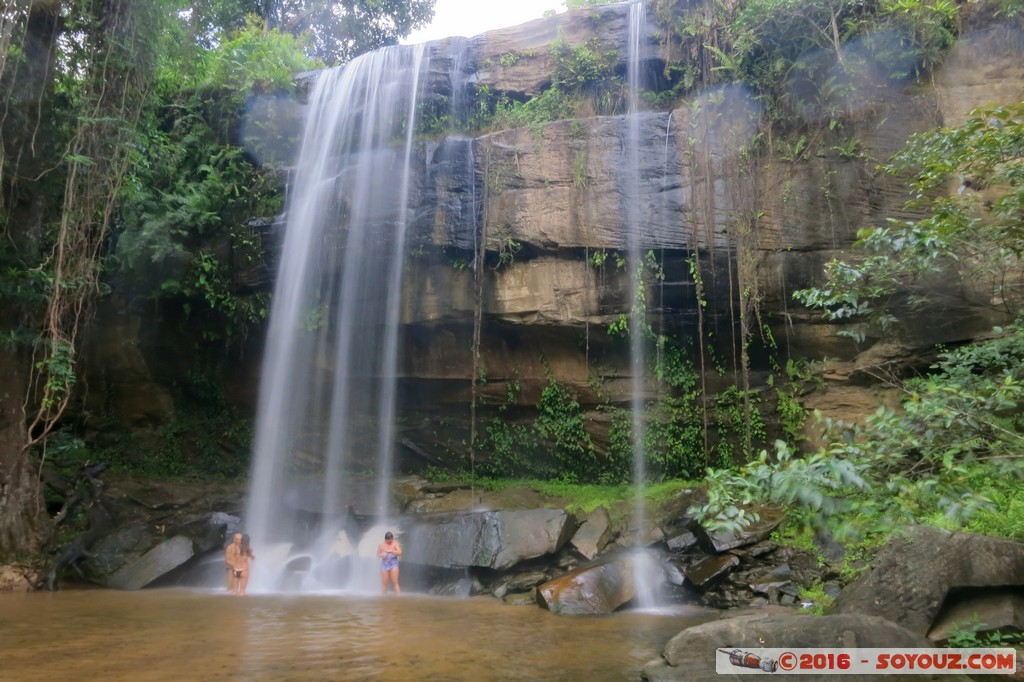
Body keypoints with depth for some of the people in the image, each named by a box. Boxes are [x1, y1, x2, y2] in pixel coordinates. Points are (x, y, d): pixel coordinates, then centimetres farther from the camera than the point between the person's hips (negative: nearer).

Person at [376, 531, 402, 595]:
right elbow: (378, 555, 7)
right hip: (384, 565, 2)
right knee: (384, 583, 4)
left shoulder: (395, 544, 0)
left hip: (393, 564, -1)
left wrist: (391, 551, -18)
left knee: (395, 582, -8)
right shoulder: (381, 545, 3)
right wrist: (382, 555, -15)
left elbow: (399, 553, -9)